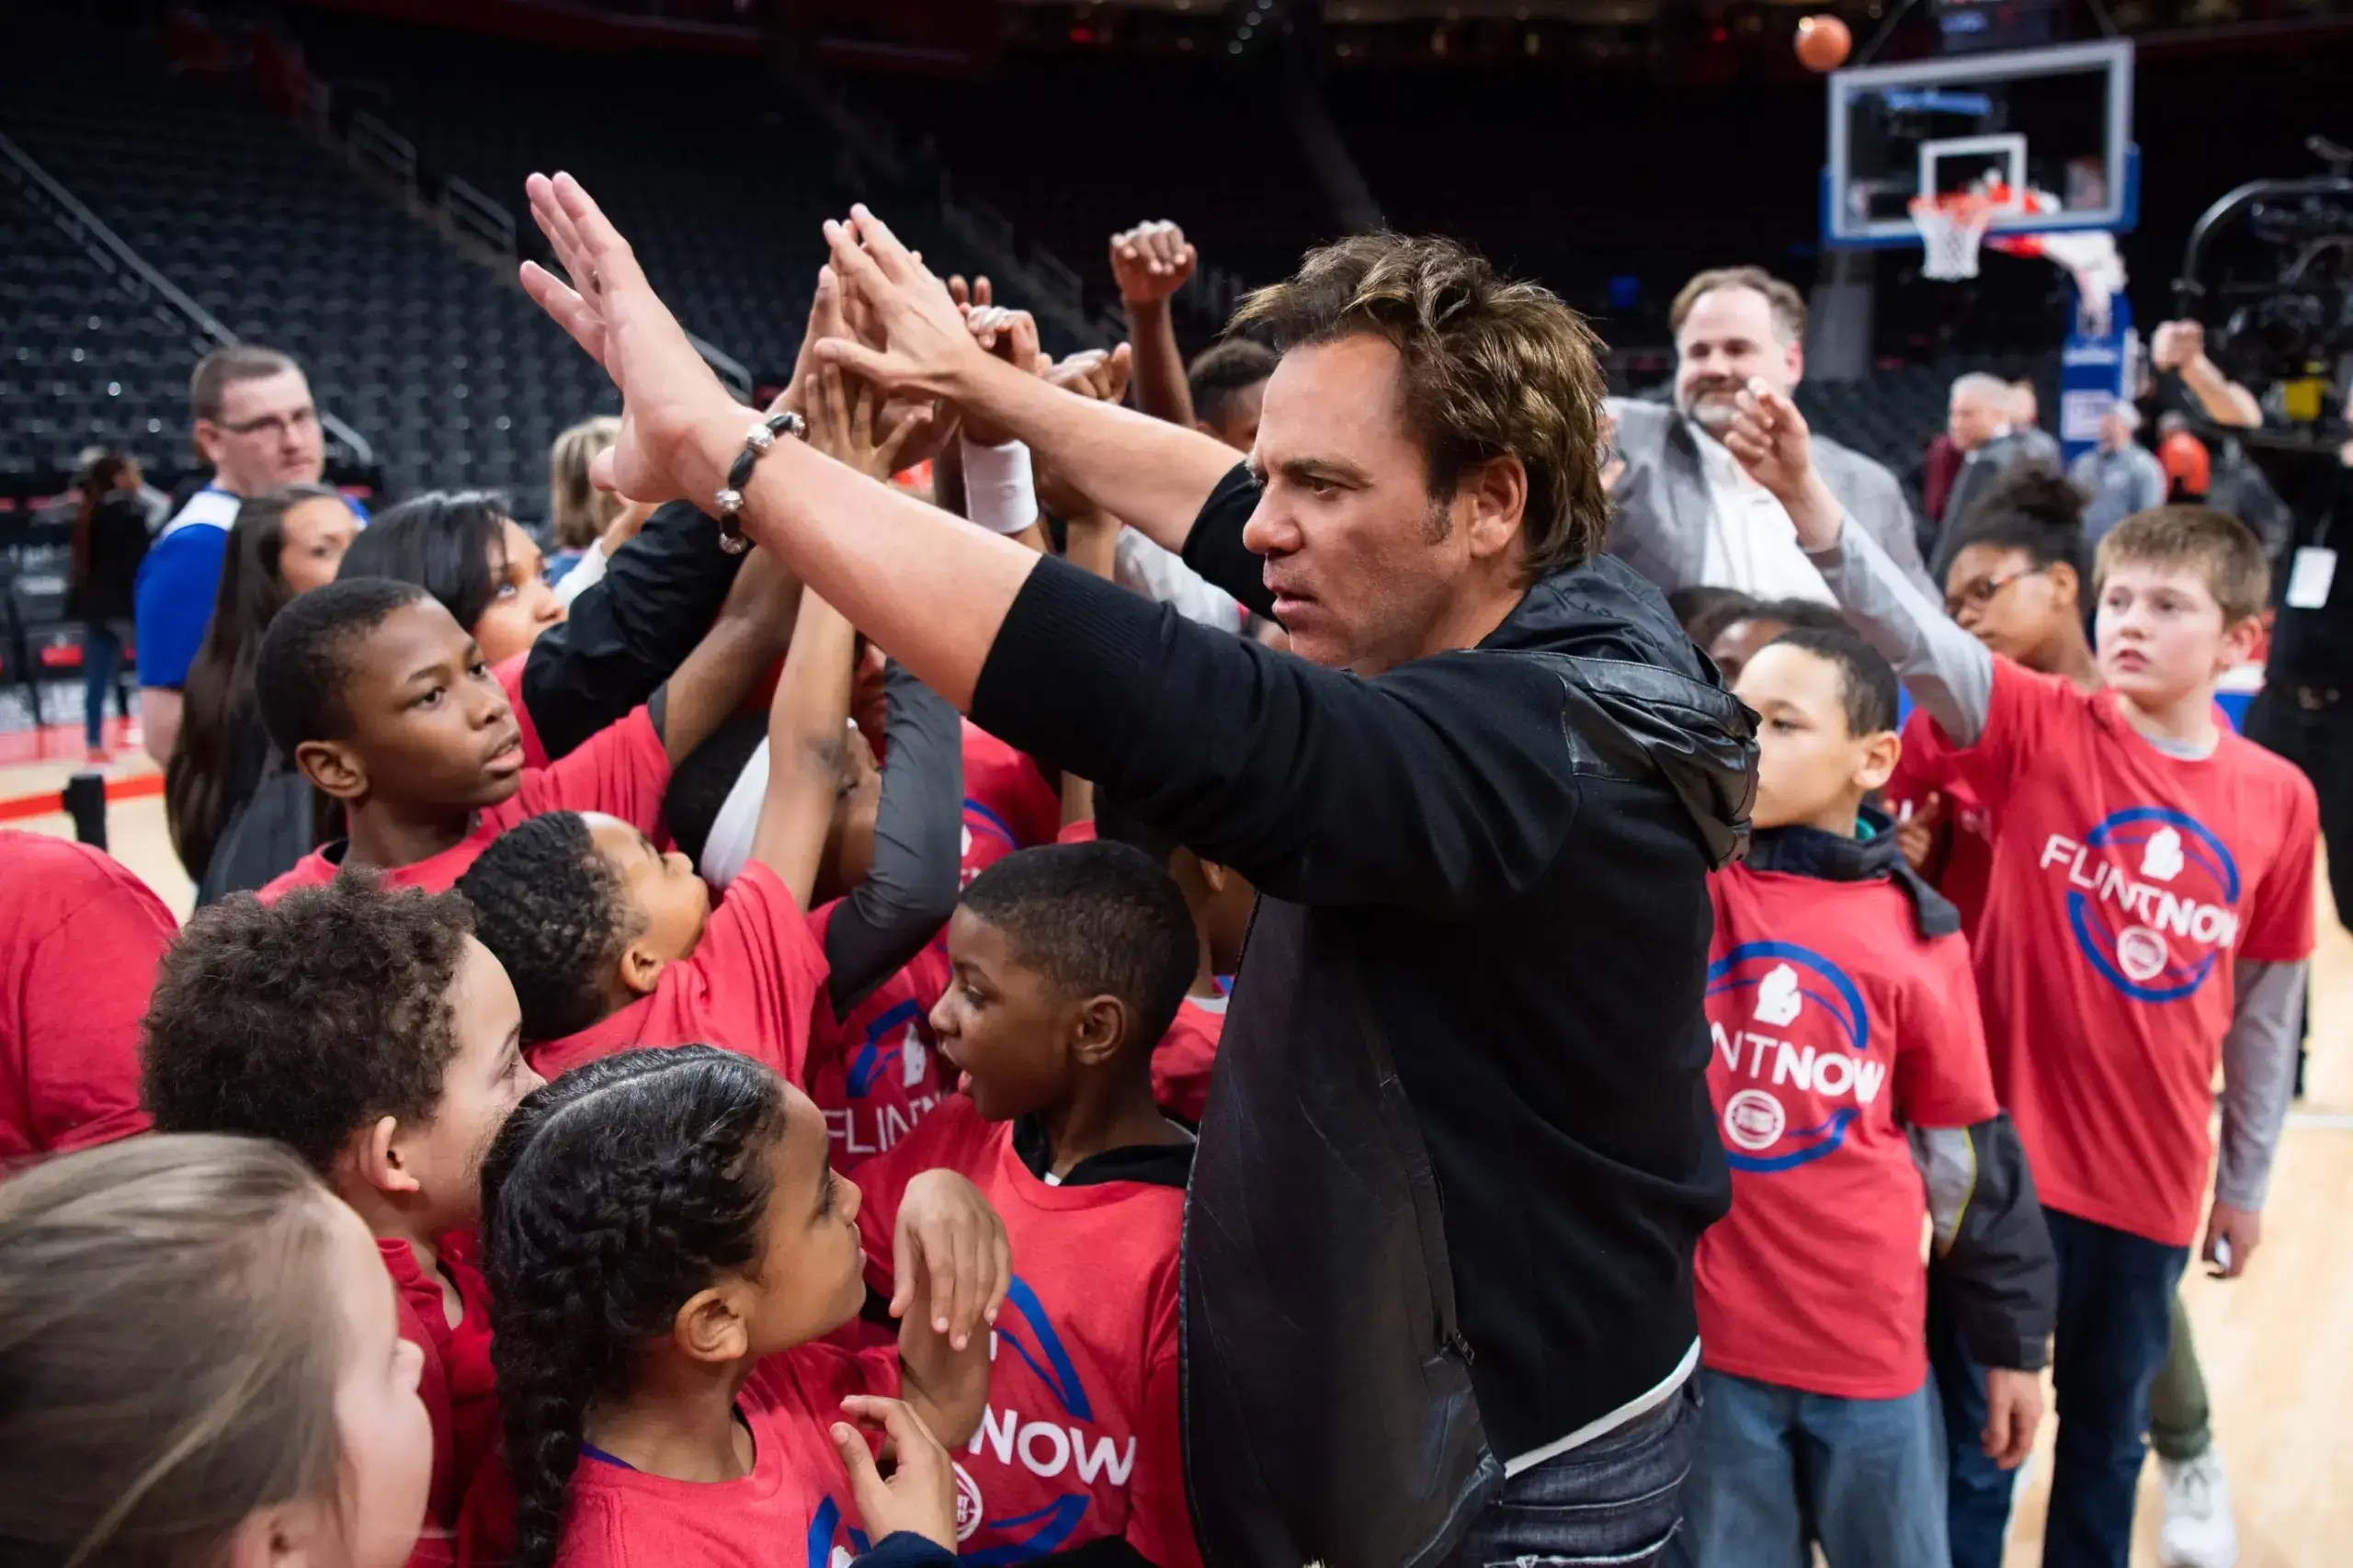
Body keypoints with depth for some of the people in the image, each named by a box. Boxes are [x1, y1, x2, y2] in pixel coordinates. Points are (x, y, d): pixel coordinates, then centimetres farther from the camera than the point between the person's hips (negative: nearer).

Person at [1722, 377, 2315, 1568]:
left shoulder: (2277, 800, -2)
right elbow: (1918, 641, -29)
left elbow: (2265, 1007, 6)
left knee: (2108, 1431, 22)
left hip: (2151, 1179, 3)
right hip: (2011, 1157, -3)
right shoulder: (2042, 732, -10)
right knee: (1974, 1434, 7)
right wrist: (1809, 505, -46)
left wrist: (2245, 1181, 13)